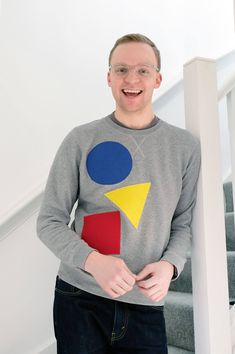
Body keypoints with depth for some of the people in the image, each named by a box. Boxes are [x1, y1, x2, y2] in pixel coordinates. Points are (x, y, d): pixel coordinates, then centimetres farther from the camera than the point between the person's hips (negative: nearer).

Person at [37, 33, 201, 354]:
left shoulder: (185, 146, 1)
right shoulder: (81, 140, -4)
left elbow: (184, 224, 5)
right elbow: (50, 222, -4)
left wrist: (170, 265, -14)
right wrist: (93, 261, -19)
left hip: (146, 304, 2)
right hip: (80, 299, -1)